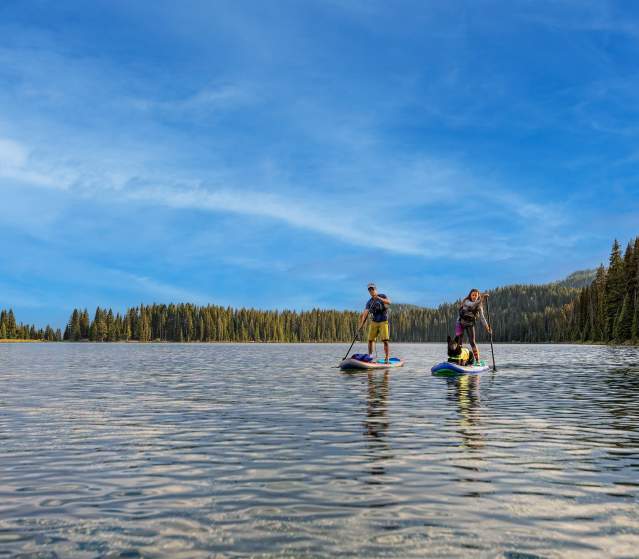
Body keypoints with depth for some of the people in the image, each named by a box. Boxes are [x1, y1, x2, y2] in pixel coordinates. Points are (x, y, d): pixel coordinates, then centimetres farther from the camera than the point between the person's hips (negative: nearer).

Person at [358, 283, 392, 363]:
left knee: (385, 341, -12)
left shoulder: (382, 296, 0)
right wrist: (361, 325, -14)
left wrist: (379, 298, -33)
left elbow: (389, 302, -20)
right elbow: (365, 314, -1)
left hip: (383, 322, -4)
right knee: (370, 340, 2)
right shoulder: (369, 302, 6)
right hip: (373, 323, 4)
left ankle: (387, 359, -11)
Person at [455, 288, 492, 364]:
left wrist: (487, 327, -11)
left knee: (472, 342, -8)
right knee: (459, 342, -4)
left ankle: (477, 360, -4)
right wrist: (482, 298, -39)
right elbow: (472, 305, -33)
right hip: (461, 323, -2)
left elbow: (482, 318, -1)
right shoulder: (466, 301, -11)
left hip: (470, 324, 2)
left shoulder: (479, 306, 0)